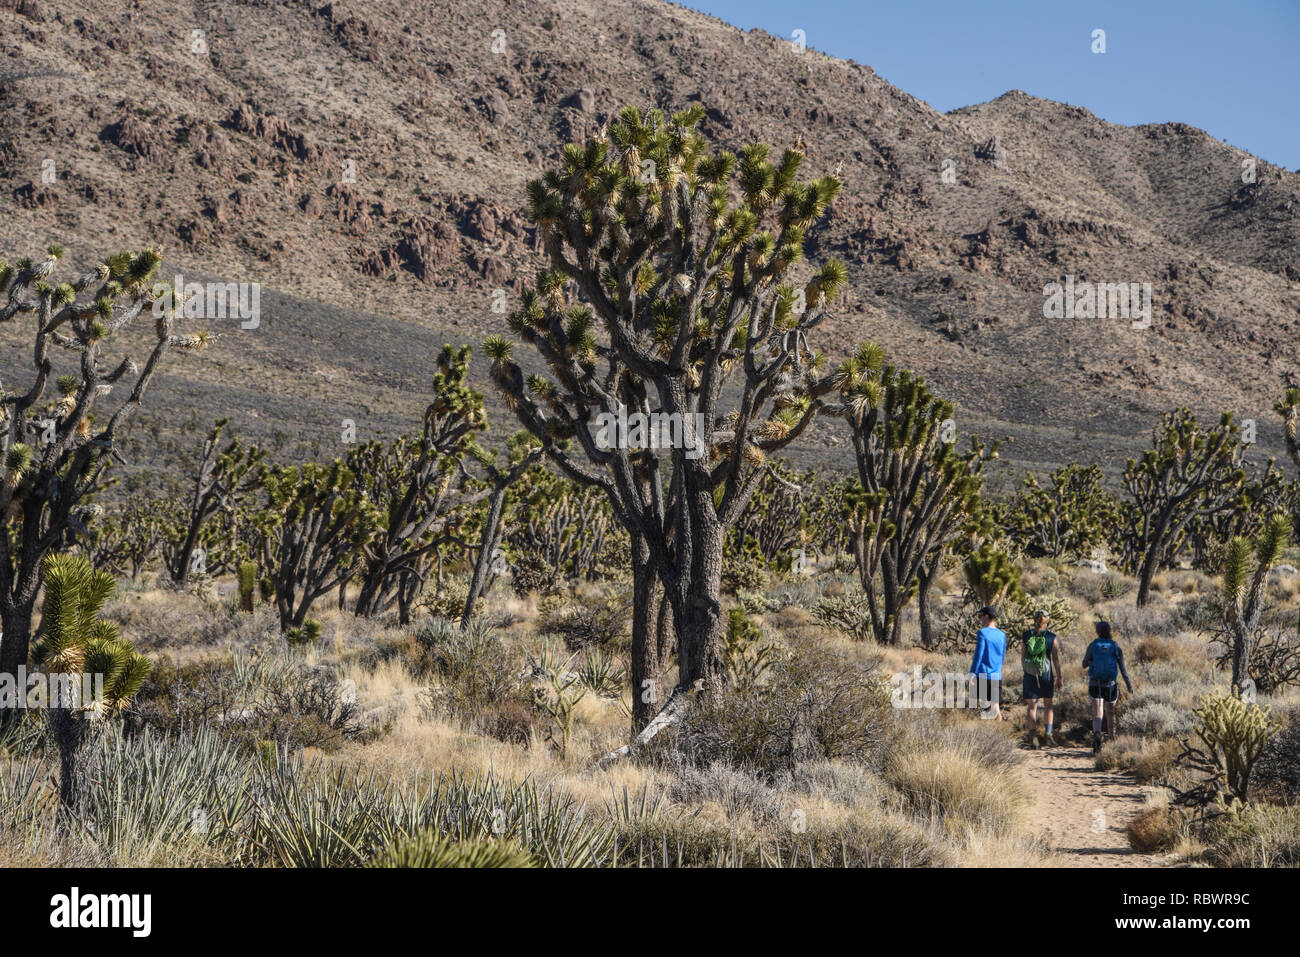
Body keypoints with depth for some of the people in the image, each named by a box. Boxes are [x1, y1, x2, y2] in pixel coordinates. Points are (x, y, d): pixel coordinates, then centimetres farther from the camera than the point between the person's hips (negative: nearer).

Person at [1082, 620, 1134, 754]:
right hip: (1111, 685, 1)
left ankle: (1097, 735, -38)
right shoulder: (1116, 647, -2)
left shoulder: (1093, 646, -3)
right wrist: (1130, 685, 3)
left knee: (1097, 714, -10)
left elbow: (1085, 665, 8)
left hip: (1095, 685, -1)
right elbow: (1123, 669, -5)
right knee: (1110, 713, 21)